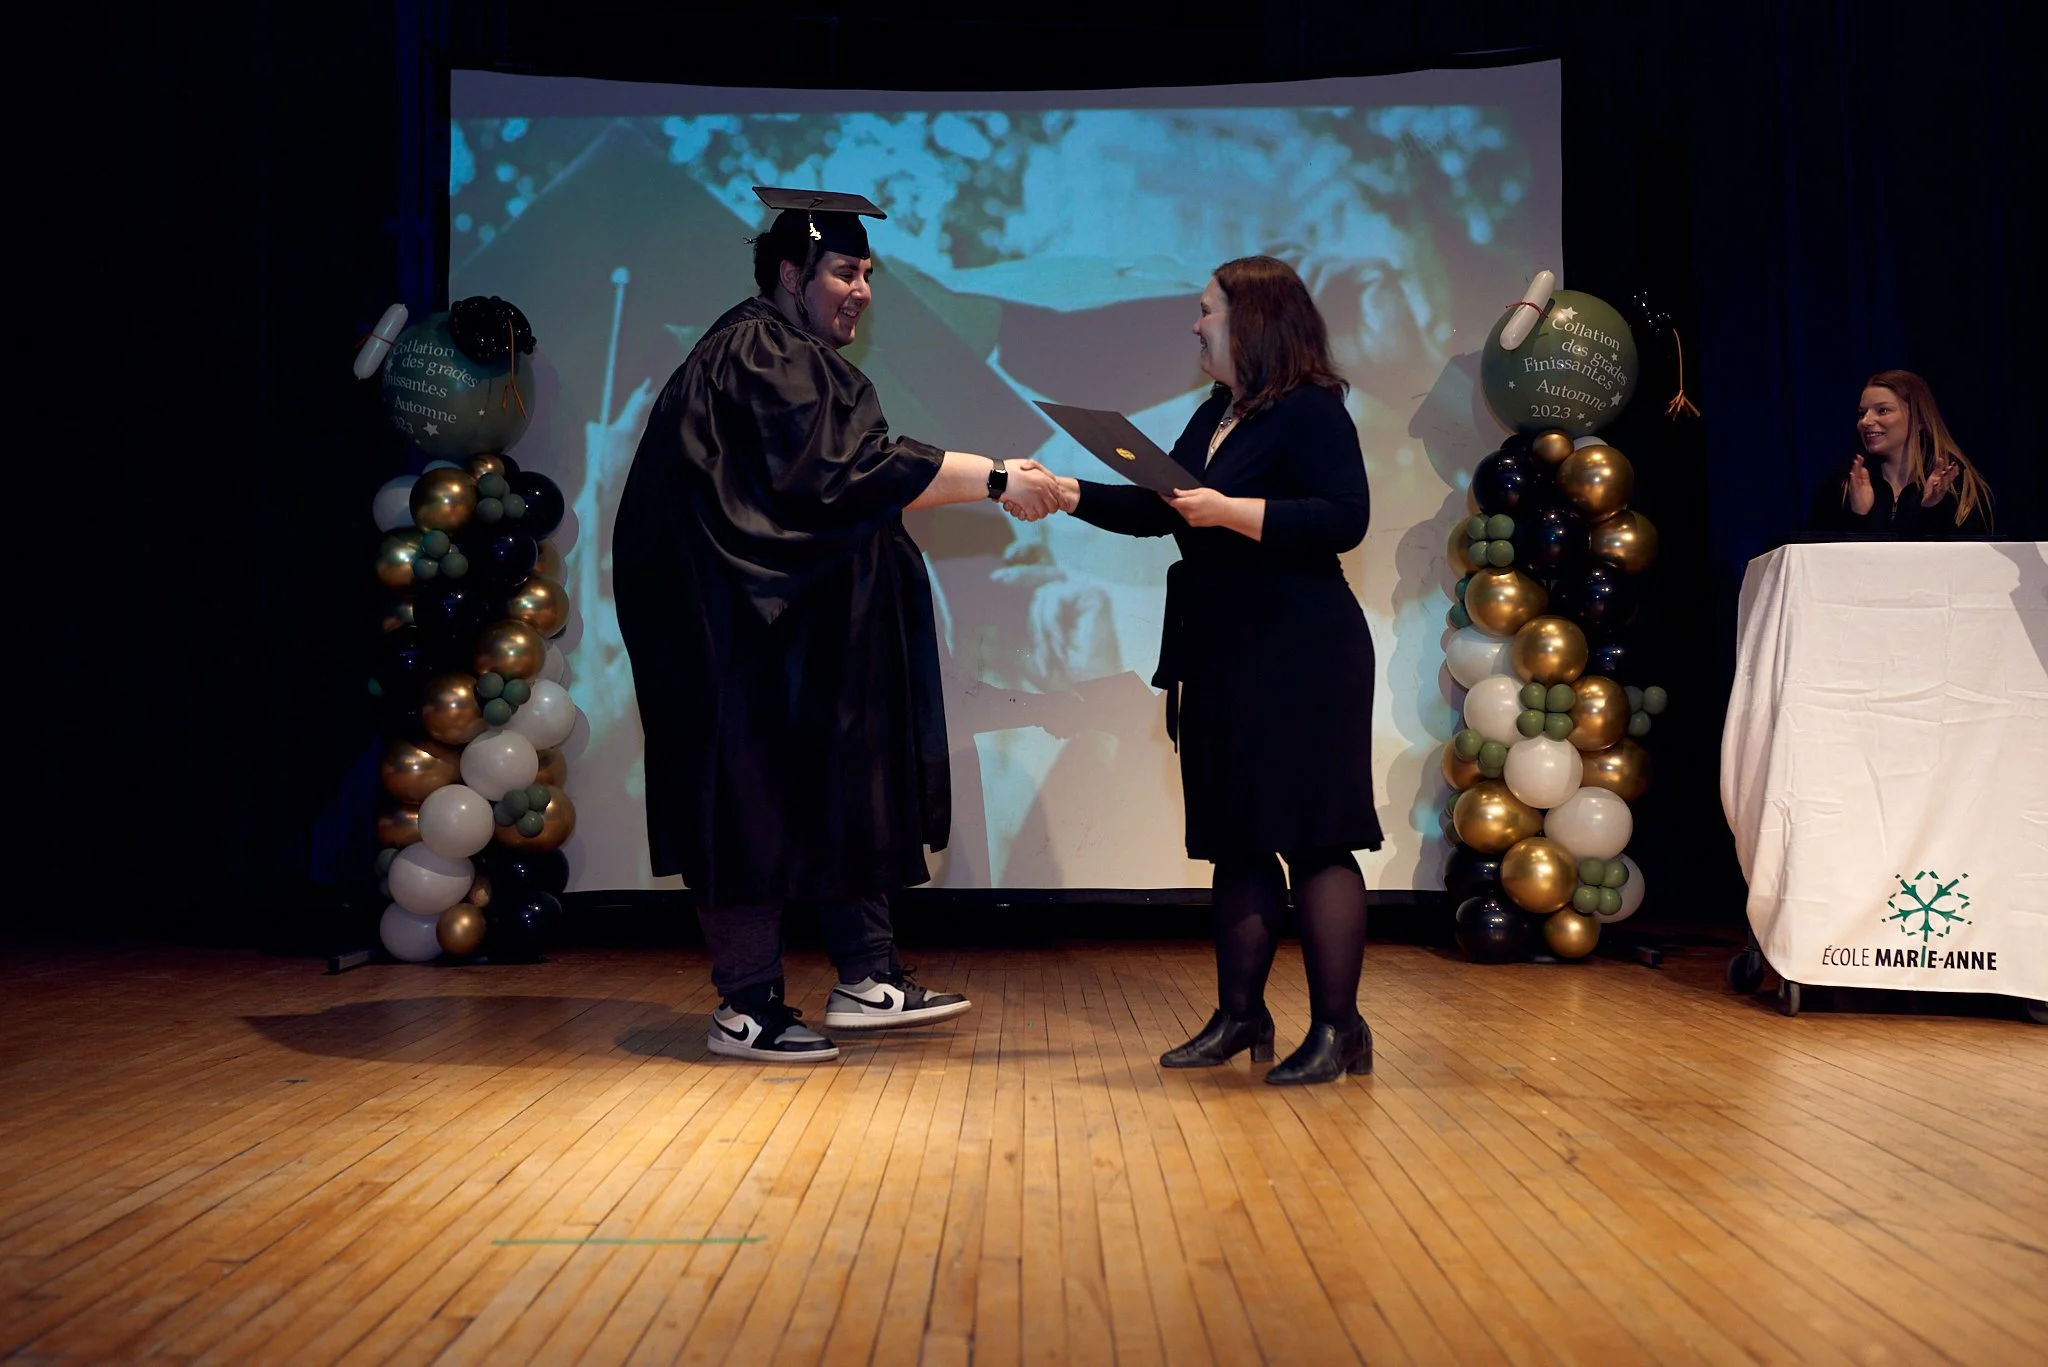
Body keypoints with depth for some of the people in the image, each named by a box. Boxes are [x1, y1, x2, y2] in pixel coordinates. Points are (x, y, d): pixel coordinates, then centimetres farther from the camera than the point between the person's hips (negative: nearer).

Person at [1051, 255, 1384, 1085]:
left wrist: (1229, 511, -22)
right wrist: (1069, 494, 11)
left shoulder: (1311, 410, -8)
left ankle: (1338, 1029, -1)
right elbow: (1153, 510, 19)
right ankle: (1239, 1016, 19)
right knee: (1236, 840, 11)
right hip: (1222, 663, 9)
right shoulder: (1215, 417, 19)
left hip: (1298, 660, -9)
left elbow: (1344, 518, -19)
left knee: (1312, 838, -7)